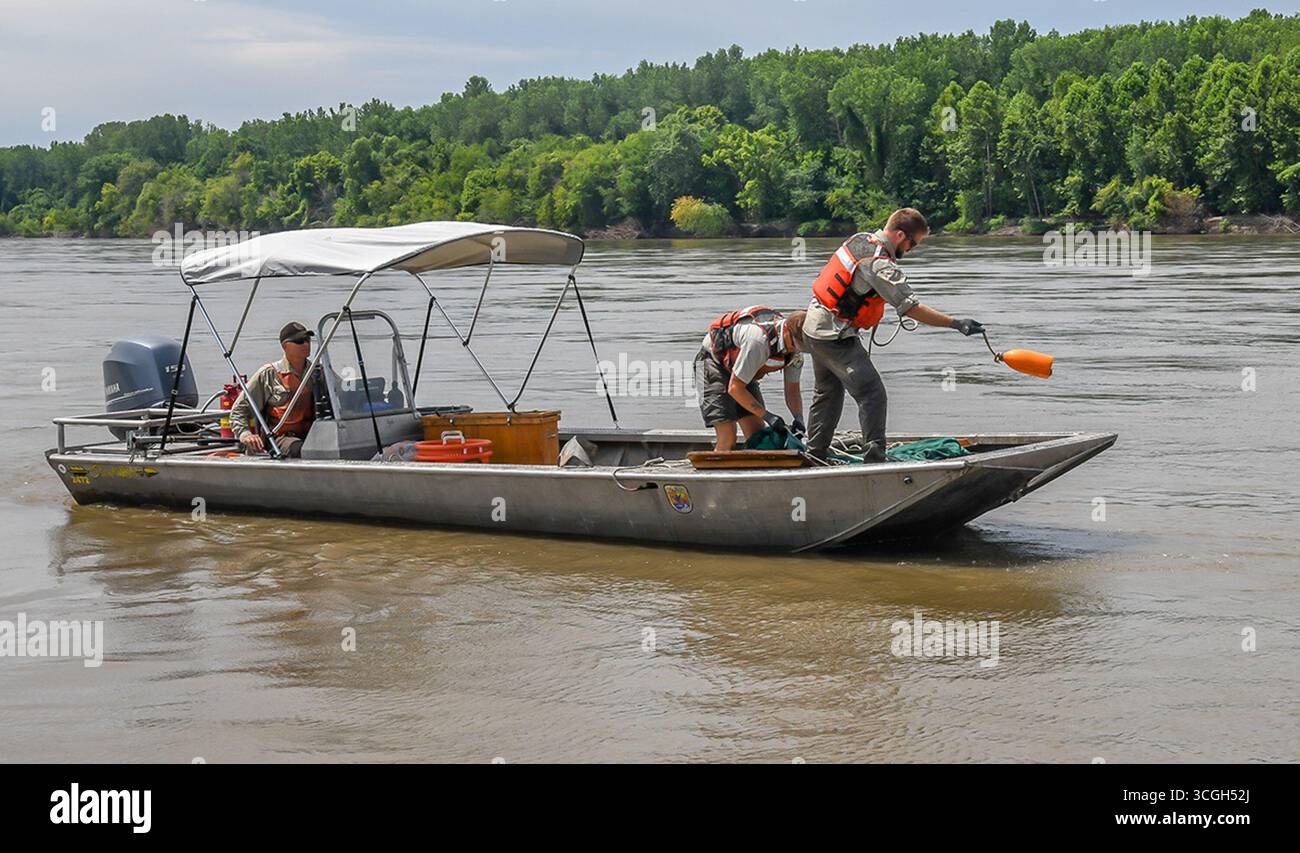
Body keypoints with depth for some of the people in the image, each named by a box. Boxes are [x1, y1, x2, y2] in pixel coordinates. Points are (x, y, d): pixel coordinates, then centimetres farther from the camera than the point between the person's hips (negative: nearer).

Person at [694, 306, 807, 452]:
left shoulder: (795, 343, -13)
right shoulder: (759, 341, -38)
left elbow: (792, 390, -2)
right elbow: (734, 388, -30)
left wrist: (798, 419, -20)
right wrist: (766, 415, -27)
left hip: (743, 372, 8)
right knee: (727, 438, -19)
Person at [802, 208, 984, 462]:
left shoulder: (861, 238, 5)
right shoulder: (880, 265, -23)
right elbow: (911, 308, -25)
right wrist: (956, 324, -23)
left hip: (814, 325, 10)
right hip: (835, 336, -10)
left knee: (828, 393, 20)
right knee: (872, 393, -10)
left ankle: (815, 454, 27)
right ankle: (874, 458, -12)